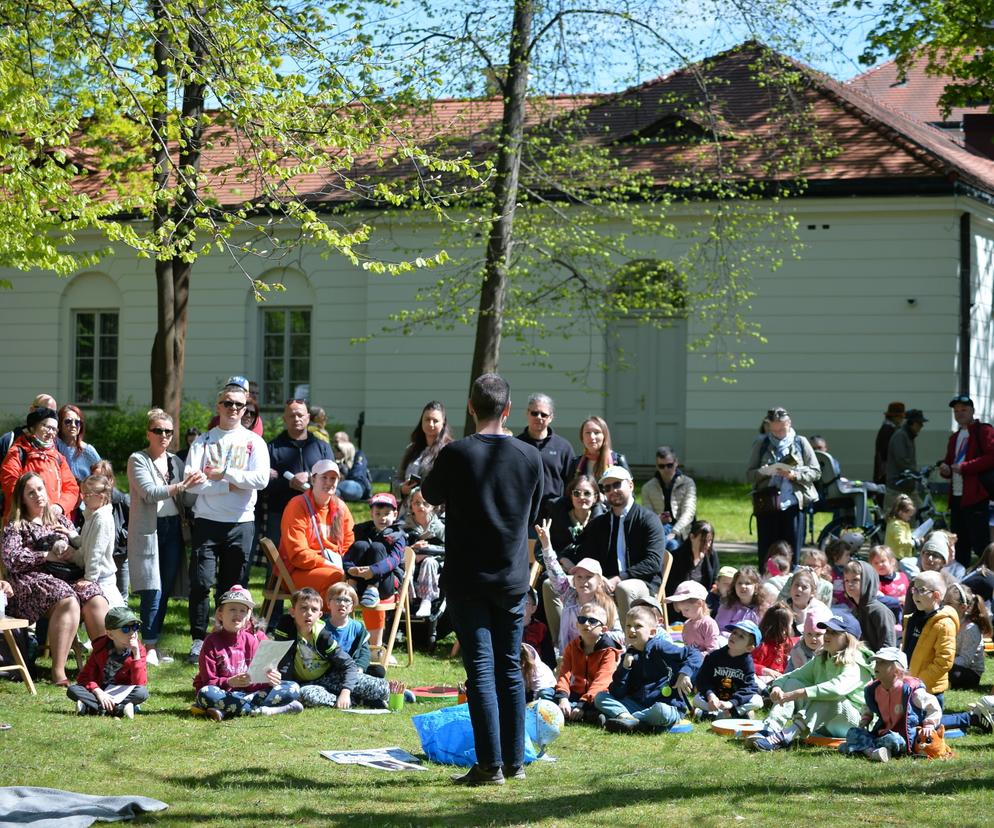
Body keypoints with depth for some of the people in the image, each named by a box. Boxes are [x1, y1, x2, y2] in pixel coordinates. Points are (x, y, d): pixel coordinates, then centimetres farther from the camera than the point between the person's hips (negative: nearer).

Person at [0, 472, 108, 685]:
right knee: (67, 601, -36)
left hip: (67, 579, 4)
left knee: (97, 601, -28)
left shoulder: (61, 521, 25)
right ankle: (58, 671, -41)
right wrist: (47, 556, -7)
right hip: (31, 582, -4)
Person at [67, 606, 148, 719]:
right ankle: (120, 709, -34)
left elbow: (140, 683, -16)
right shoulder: (100, 648, -3)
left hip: (123, 693, -1)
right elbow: (84, 677, -6)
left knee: (143, 693, -32)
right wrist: (98, 693, -24)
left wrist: (136, 654, -23)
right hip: (101, 691, 1)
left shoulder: (139, 650, -6)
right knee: (72, 690, -24)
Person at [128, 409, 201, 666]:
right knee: (153, 591, -11)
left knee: (166, 589, 5)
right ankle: (149, 647, -7)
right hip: (148, 529, -6)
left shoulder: (175, 461, 16)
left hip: (172, 528, 6)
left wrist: (194, 484, -6)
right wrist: (181, 486, -24)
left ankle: (154, 643, 13)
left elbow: (185, 498, 15)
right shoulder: (138, 460, -1)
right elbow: (149, 493, -15)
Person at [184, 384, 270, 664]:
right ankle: (199, 639, 0)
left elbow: (261, 479, -9)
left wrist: (222, 473, -9)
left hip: (241, 523, 1)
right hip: (207, 521, -1)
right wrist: (229, 486, -12)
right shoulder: (203, 441, 7)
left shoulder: (254, 442, 7)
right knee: (201, 582, -7)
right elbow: (192, 481, -6)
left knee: (233, 586, 5)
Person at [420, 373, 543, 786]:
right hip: (513, 578, 3)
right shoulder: (530, 457, -2)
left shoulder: (455, 455, -13)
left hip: (467, 579, -3)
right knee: (511, 667, 12)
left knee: (481, 670, -2)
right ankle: (515, 760, 16)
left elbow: (430, 495, 7)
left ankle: (490, 764, -5)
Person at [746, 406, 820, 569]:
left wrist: (795, 475, -11)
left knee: (791, 553, 1)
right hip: (766, 504, 1)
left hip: (793, 504, -1)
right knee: (766, 552, 0)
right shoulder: (761, 444, 9)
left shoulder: (800, 443, 7)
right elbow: (749, 474, 7)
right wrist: (764, 472, -14)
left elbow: (815, 472, 6)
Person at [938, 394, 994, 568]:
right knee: (959, 546, 11)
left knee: (980, 546, -11)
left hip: (975, 497, -8)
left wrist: (964, 467, -16)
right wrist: (945, 469, 6)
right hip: (956, 497, 8)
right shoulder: (954, 437, 23)